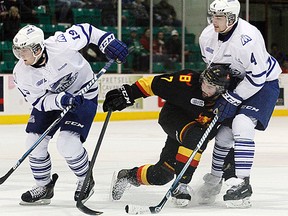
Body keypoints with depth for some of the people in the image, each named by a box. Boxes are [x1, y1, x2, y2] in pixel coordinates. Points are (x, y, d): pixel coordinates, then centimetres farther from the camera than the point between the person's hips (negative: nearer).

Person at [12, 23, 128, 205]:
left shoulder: (60, 44, -33)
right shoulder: (21, 74, -21)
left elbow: (86, 30, -16)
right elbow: (39, 101, -15)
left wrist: (109, 43, -21)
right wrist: (60, 100, -33)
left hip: (83, 93, -5)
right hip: (50, 99, 5)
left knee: (67, 143, -19)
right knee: (34, 142, -3)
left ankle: (86, 180, 9)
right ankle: (43, 187, 19)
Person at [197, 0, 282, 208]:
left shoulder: (248, 38, -33)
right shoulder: (207, 36, -10)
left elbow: (257, 77, -29)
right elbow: (212, 64, 11)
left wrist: (232, 99, -25)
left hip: (263, 83, -7)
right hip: (235, 83, 7)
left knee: (242, 125, -26)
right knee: (224, 134, 8)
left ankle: (242, 183, -24)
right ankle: (214, 179, 30)